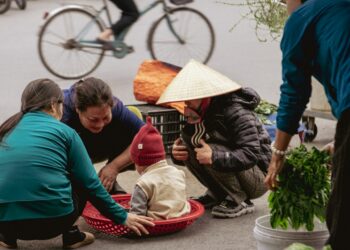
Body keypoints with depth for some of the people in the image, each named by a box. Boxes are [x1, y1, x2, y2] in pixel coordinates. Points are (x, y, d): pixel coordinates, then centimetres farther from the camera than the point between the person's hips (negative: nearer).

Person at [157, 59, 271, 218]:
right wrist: (177, 153, -18)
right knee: (186, 143, -5)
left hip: (259, 179, -8)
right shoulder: (200, 115, 1)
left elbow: (250, 155, -34)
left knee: (213, 150, -31)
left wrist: (214, 157, -42)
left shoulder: (237, 114, -24)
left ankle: (240, 202, -15)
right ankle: (217, 195, 3)